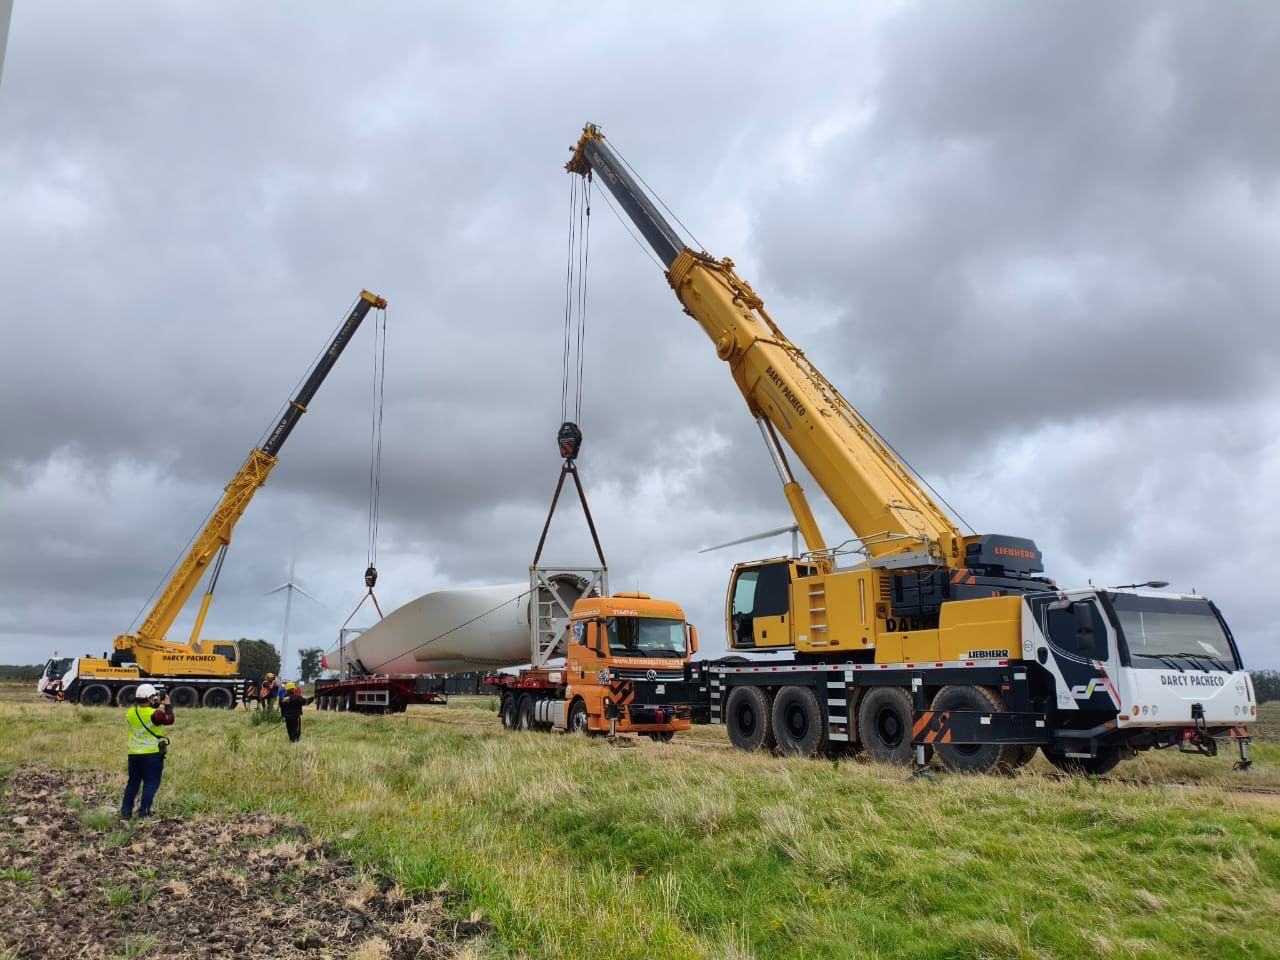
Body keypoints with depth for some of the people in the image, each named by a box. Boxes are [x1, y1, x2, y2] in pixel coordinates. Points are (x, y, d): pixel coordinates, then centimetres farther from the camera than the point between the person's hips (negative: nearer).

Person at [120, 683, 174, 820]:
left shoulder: (130, 712, 1)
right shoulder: (154, 714, -18)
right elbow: (169, 720, -6)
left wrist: (157, 705, 15)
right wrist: (167, 705, 4)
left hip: (134, 754, 6)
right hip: (152, 754, -6)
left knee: (133, 783, 17)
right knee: (151, 784, 3)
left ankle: (125, 812, 19)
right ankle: (143, 813, 1)